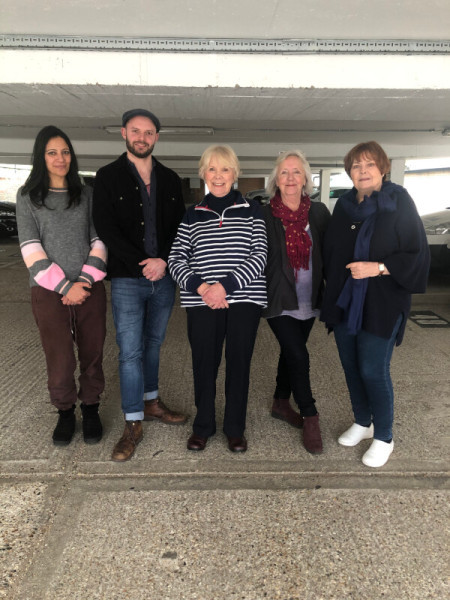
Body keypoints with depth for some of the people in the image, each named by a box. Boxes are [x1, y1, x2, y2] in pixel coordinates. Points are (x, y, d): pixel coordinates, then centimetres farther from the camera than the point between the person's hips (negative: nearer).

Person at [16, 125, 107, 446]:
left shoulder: (87, 194, 10)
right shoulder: (28, 196, 5)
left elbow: (99, 240, 5)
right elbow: (31, 249, -4)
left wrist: (86, 280, -9)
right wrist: (65, 286, -12)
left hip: (90, 289, 2)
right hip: (49, 291, -1)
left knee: (92, 354, 7)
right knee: (60, 360, 0)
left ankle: (91, 409, 27)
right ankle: (65, 412, 24)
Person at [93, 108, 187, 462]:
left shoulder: (170, 179, 10)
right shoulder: (109, 177, 0)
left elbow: (180, 227, 6)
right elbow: (106, 228, -8)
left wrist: (164, 261, -11)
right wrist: (142, 264, -14)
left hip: (164, 278, 3)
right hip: (127, 280, -3)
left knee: (154, 345, 16)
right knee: (130, 352, -1)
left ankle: (152, 403, 33)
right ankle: (134, 424, 11)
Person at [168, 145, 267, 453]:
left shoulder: (252, 210, 6)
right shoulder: (193, 214, 11)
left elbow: (259, 254, -4)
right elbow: (176, 258, 5)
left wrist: (225, 286, -15)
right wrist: (200, 286, -13)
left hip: (244, 300, -1)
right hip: (201, 302, 1)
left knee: (239, 363, 7)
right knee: (204, 364, 7)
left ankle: (235, 428, 25)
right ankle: (203, 425, 27)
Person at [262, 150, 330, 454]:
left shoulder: (319, 212, 2)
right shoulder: (265, 215, -7)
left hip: (309, 300, 4)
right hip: (280, 301, -4)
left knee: (290, 353, 16)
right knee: (299, 356, -7)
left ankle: (281, 403, 36)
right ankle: (310, 418, 11)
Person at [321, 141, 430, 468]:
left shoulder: (400, 203, -6)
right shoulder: (344, 206, 7)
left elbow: (417, 255, -8)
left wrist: (378, 267, -19)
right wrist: (333, 291, 10)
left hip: (382, 303, -5)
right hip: (345, 302, 5)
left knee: (373, 370, -3)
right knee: (351, 367, 11)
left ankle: (384, 438, 19)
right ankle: (362, 423, 33)